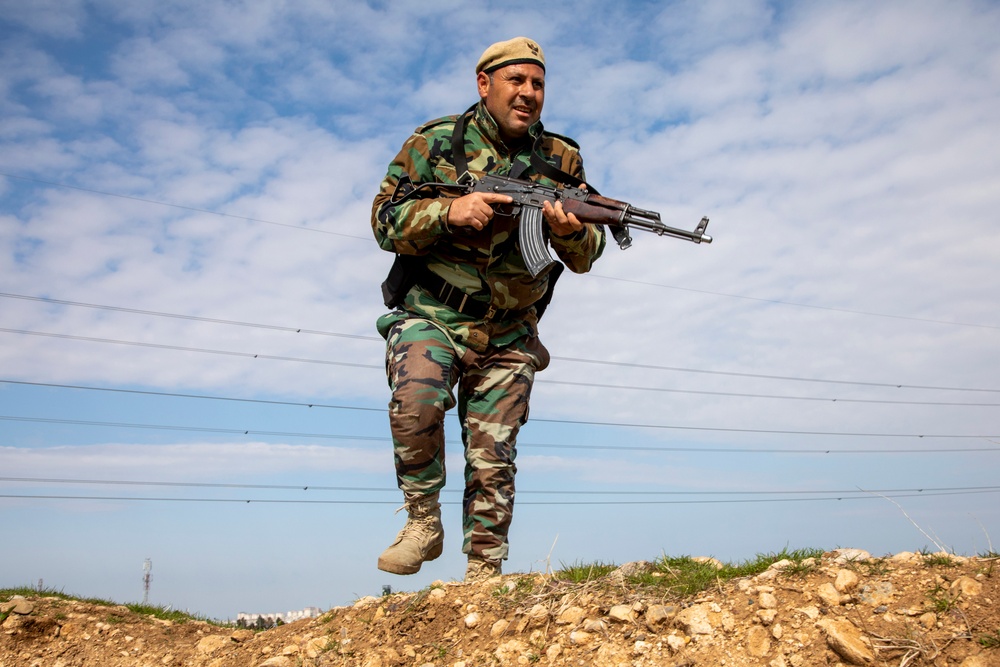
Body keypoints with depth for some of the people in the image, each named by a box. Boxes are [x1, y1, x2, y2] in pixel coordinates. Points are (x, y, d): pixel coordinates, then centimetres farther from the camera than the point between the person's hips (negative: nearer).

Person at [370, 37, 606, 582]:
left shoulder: (561, 160, 3)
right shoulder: (435, 142, -2)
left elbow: (586, 257, 4)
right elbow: (384, 220, -6)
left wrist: (571, 232, -20)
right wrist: (450, 211, -23)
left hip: (507, 336, 2)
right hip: (431, 314, -2)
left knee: (492, 460, 3)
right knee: (416, 400, -29)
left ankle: (484, 574, 17)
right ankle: (423, 521, -6)